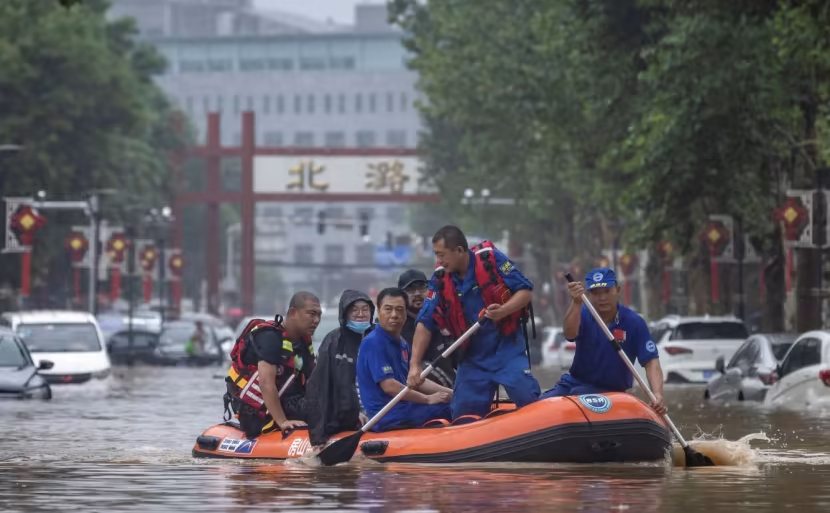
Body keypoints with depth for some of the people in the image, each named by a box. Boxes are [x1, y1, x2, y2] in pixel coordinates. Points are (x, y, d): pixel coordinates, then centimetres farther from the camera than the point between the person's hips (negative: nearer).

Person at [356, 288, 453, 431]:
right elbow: (389, 386, -20)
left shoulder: (402, 344, 15)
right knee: (448, 409, -18)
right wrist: (428, 399, -13)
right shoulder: (373, 343, -14)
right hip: (388, 417, -10)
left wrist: (449, 392, 7)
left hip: (403, 408, 10)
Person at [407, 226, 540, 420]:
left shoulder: (491, 259, -12)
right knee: (463, 416, 2)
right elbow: (425, 324, -5)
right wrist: (415, 365, -14)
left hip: (507, 347, -4)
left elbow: (525, 291, -10)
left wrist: (503, 311, -31)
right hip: (472, 354, 4)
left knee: (528, 400, -14)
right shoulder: (440, 280, -4)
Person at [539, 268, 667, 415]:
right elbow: (569, 334, -25)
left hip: (611, 391, -3)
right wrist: (576, 303, -44)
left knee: (577, 395, -34)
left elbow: (651, 361, -15)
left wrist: (658, 394, -33)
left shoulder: (634, 323, -9)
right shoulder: (583, 314, -3)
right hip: (575, 383, 3)